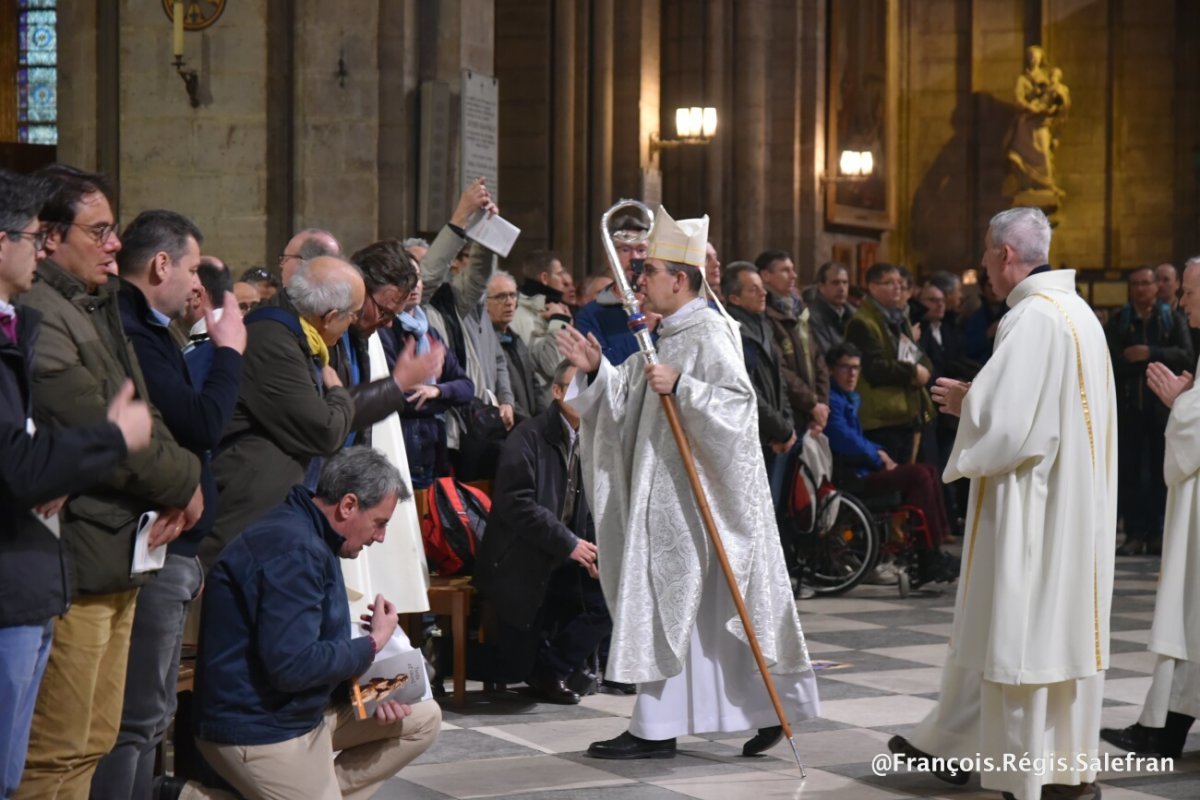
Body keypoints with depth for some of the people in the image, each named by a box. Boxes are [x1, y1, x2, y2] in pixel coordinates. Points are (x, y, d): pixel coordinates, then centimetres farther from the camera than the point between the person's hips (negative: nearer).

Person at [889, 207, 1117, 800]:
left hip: (1032, 505, -10)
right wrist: (976, 399, 13)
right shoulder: (1078, 311, 12)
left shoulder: (1031, 318, -18)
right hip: (1070, 498, 10)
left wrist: (962, 402, -4)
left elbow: (1001, 416, -23)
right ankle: (956, 742, 25)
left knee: (1022, 630, -2)